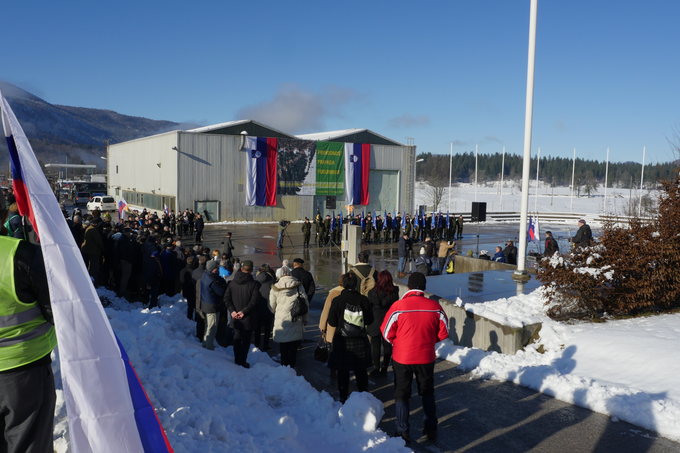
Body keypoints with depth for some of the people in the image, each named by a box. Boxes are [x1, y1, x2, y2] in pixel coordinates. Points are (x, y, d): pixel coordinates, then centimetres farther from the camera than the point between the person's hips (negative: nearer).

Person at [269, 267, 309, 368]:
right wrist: (305, 319, 14)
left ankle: (284, 365, 15)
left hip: (281, 321, 0)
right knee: (294, 347, 9)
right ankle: (291, 366, 11)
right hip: (296, 321, 0)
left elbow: (271, 307, 7)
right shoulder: (299, 286, 1)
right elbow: (306, 303, 4)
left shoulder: (275, 288, 1)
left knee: (283, 348, 11)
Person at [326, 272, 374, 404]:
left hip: (342, 342, -2)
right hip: (360, 341, 2)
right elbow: (370, 319, 1)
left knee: (342, 372, 11)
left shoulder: (337, 301, -14)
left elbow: (332, 322, -7)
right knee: (361, 371, 17)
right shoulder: (363, 300, -10)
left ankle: (343, 398, 17)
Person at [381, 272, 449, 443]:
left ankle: (403, 431, 23)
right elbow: (443, 333, -3)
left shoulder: (398, 306, -18)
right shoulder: (435, 306, -12)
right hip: (426, 357, 2)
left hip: (402, 358, -2)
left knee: (402, 394, 16)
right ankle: (431, 429, 31)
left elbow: (386, 333, -10)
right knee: (427, 392, 23)